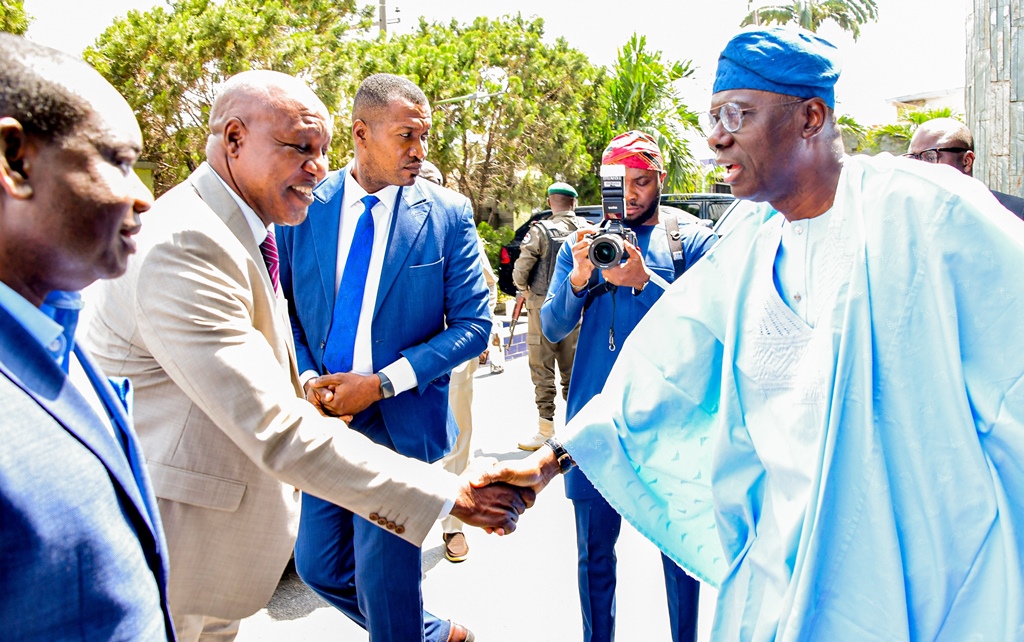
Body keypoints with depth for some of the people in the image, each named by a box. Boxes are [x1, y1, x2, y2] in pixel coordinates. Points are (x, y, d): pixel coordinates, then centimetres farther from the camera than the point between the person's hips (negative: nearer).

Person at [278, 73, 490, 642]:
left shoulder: (448, 213, -6)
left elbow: (473, 324, -7)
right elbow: (283, 309, 7)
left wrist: (382, 383, -15)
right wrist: (308, 379, -11)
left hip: (400, 420, -4)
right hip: (323, 419, 4)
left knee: (383, 577, 2)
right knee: (319, 566, 16)